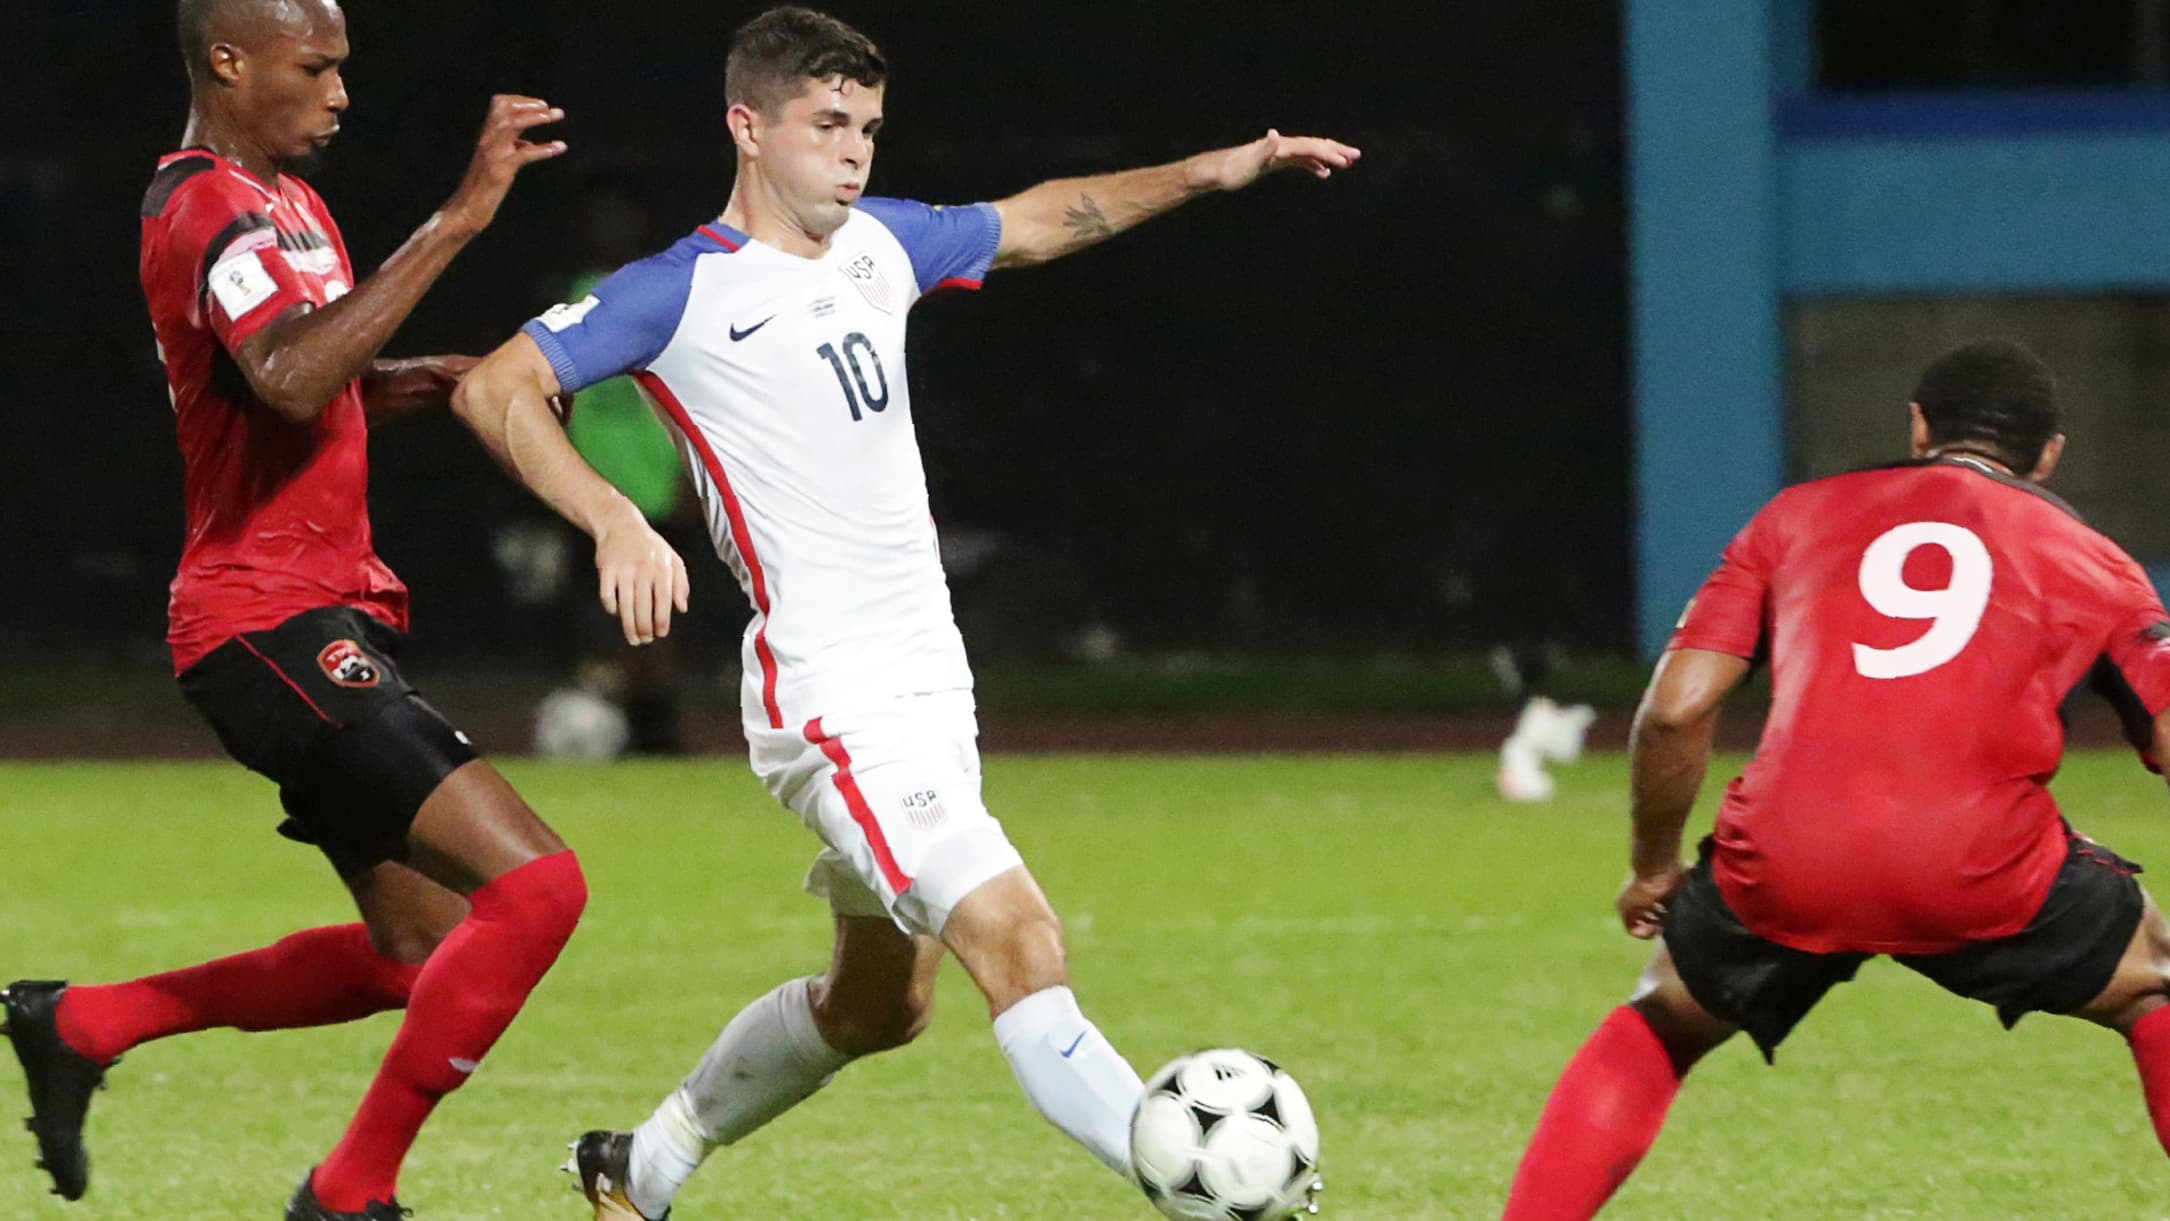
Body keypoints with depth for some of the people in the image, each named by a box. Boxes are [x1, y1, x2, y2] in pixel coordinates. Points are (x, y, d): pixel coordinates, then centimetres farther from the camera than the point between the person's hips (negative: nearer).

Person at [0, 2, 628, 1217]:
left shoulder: (280, 197, 17)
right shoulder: (218, 211, -15)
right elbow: (290, 380, -35)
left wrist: (424, 379, 11)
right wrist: (456, 221, -36)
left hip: (324, 619, 11)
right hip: (276, 627, -11)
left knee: (420, 955, 16)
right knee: (535, 885, -19)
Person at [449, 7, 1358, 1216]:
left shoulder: (882, 244, 12)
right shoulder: (685, 291, -8)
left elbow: (1042, 219, 29)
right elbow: (494, 390, -14)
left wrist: (1212, 172, 23)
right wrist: (615, 523, -28)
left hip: (932, 683, 9)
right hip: (833, 700, -9)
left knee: (879, 1003, 20)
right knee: (1016, 941, -22)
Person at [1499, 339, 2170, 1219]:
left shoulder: (1797, 518, 23)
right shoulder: (2094, 563, 20)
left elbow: (1675, 709, 14)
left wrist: (1653, 869, 28)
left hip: (1782, 870, 1)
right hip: (1984, 875, -1)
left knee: (1658, 1026, 30)